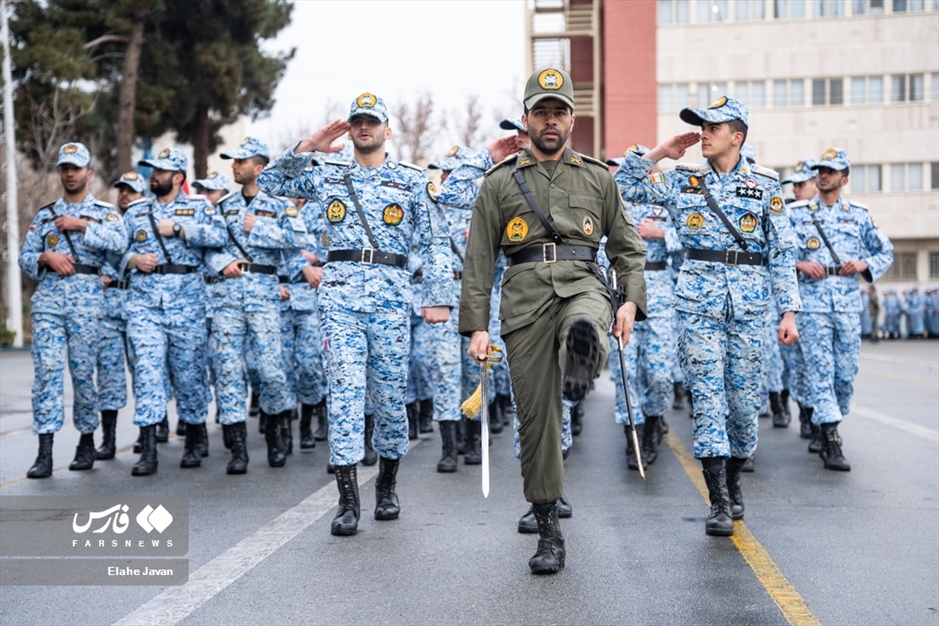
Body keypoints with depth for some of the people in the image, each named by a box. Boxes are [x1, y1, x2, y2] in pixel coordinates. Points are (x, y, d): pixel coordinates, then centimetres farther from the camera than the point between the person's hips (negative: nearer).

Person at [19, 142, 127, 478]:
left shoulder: (105, 212, 10)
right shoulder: (44, 215, 18)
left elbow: (118, 243, -10)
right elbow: (25, 257, 13)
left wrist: (81, 225, -10)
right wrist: (46, 257, -6)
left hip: (86, 298, -2)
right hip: (48, 297, 2)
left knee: (83, 371, 1)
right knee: (46, 370, -7)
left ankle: (87, 442, 17)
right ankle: (44, 452, -9)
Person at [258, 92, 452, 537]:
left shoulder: (413, 180, 10)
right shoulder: (327, 177, 15)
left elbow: (435, 242, 7)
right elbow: (269, 181, 16)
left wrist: (438, 297, -2)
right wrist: (306, 148, 5)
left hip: (391, 291, 0)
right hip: (340, 290, 0)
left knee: (391, 391, 5)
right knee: (345, 387, -9)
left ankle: (387, 485, 23)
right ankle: (348, 499, -9)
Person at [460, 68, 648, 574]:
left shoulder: (598, 178, 14)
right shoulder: (499, 183, 11)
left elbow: (627, 246, 16)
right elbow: (478, 260, 9)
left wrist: (631, 300, 0)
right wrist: (476, 325, 1)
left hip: (582, 285, 2)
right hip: (525, 298, -1)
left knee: (584, 327, -39)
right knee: (536, 417, -2)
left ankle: (579, 369, -69)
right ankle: (548, 531, 7)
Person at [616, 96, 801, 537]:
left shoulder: (765, 185, 6)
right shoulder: (683, 181, 9)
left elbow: (782, 252, 5)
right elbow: (624, 186, 9)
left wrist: (788, 311, -1)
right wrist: (658, 153, 2)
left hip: (748, 304, 0)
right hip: (698, 301, 0)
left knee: (744, 398, 4)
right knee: (707, 396, -6)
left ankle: (733, 482, 27)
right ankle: (719, 503, -4)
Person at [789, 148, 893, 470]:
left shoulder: (859, 215, 11)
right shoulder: (798, 214, 8)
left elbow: (886, 252, 16)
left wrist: (864, 265, -4)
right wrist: (799, 264, -10)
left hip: (849, 302, 2)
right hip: (812, 301, -2)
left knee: (846, 372, 5)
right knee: (820, 368, -10)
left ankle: (821, 426, 27)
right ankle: (832, 443, -12)